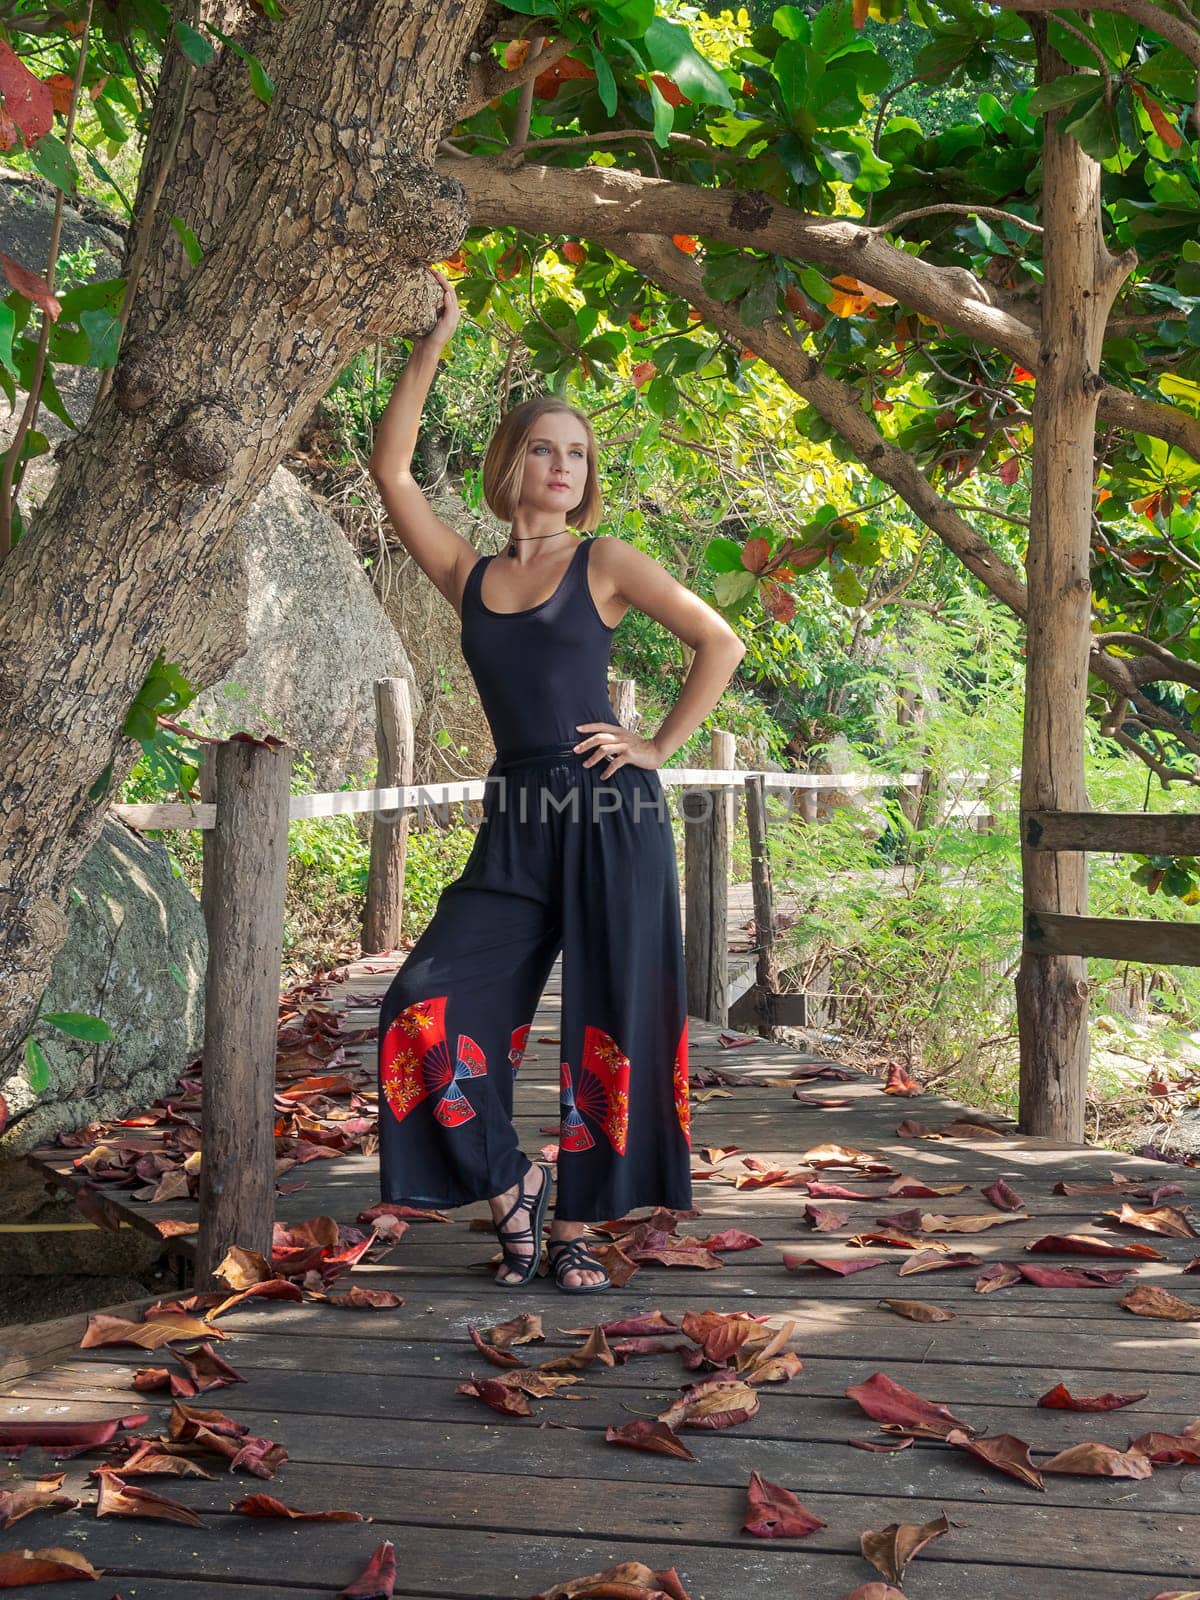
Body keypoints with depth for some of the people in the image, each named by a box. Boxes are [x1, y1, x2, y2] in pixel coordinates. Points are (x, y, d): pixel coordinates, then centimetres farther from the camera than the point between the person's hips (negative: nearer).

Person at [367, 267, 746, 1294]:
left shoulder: (606, 564, 4)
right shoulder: (468, 573, 12)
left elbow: (722, 644, 2)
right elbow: (391, 471, 6)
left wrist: (658, 747, -3)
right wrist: (432, 346, 5)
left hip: (611, 820, -3)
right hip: (514, 825, 3)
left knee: (606, 1027, 0)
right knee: (430, 1004, -11)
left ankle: (575, 1228, 14)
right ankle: (509, 1184, 8)